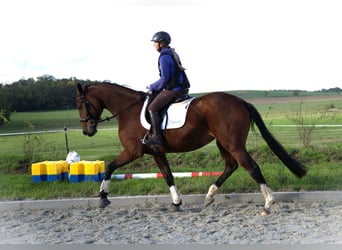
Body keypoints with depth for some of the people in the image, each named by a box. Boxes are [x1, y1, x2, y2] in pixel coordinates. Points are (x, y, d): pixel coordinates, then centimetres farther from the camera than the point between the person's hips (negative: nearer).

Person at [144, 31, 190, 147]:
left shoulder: (164, 57, -15)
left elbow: (164, 79, -20)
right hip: (178, 88, 11)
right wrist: (155, 87, 20)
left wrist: (152, 87, -5)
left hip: (172, 90, -11)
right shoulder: (172, 54, 16)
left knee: (152, 108, -13)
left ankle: (156, 137, -18)